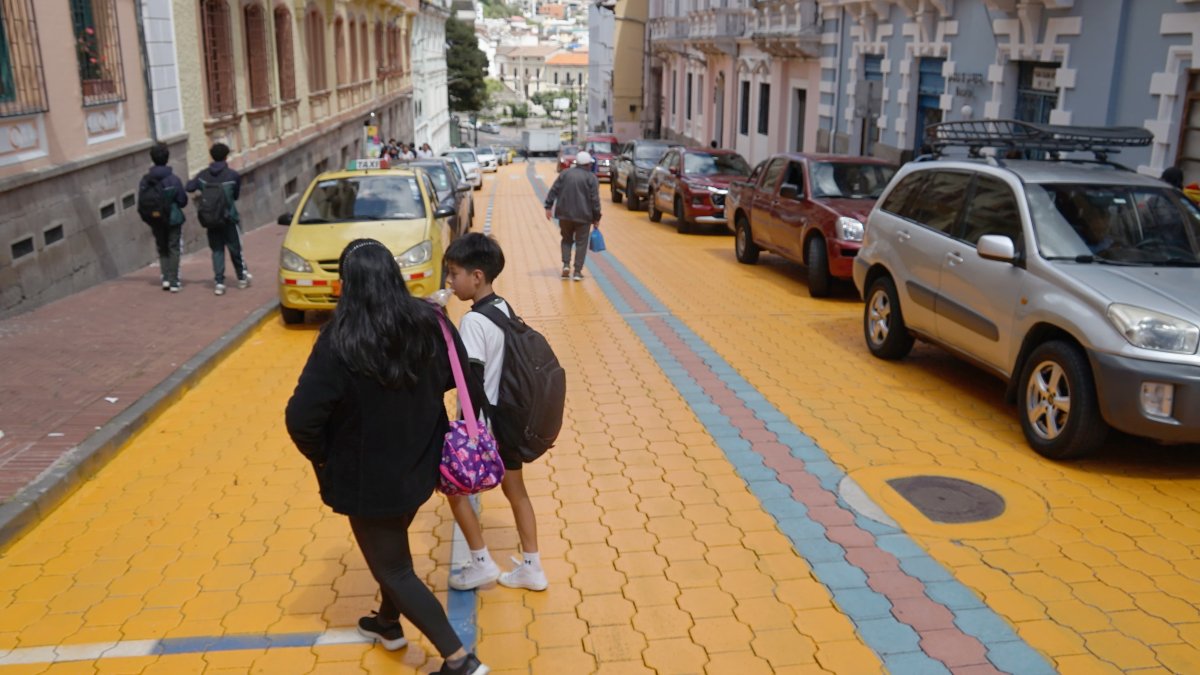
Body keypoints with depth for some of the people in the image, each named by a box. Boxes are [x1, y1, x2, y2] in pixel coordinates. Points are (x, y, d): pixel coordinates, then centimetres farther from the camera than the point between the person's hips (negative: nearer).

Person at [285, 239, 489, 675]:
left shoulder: (341, 341, -25)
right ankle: (389, 623, 51)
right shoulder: (428, 322, -10)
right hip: (420, 463, 6)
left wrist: (322, 456, -6)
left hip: (369, 477, -6)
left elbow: (301, 417, -26)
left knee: (393, 567, 10)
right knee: (391, 547, 30)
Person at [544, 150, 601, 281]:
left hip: (565, 214, 3)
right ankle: (578, 271, 3)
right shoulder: (591, 178, -3)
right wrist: (596, 217, -1)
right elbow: (595, 200, -7)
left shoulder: (565, 173, 7)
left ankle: (566, 264, 2)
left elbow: (553, 190, 1)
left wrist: (549, 206, 3)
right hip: (583, 216, -3)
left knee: (567, 240, 19)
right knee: (581, 243, 6)